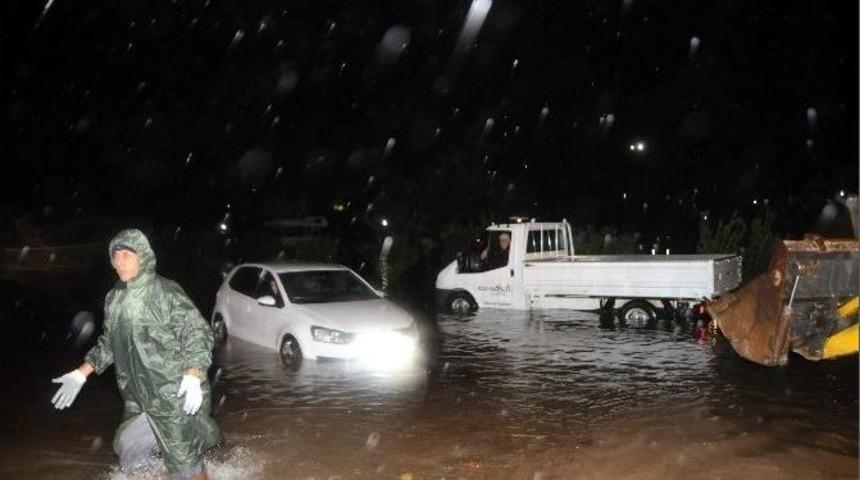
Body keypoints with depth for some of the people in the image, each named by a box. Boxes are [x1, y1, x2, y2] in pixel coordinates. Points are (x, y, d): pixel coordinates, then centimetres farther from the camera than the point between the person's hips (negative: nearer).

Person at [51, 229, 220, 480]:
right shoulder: (114, 298, 7)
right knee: (130, 450, 14)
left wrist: (192, 376, -29)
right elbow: (108, 342, 20)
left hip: (175, 396, -7)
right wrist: (81, 374, 14)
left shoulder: (166, 292, -14)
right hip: (139, 398, 7)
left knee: (184, 460, 0)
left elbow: (197, 333, -16)